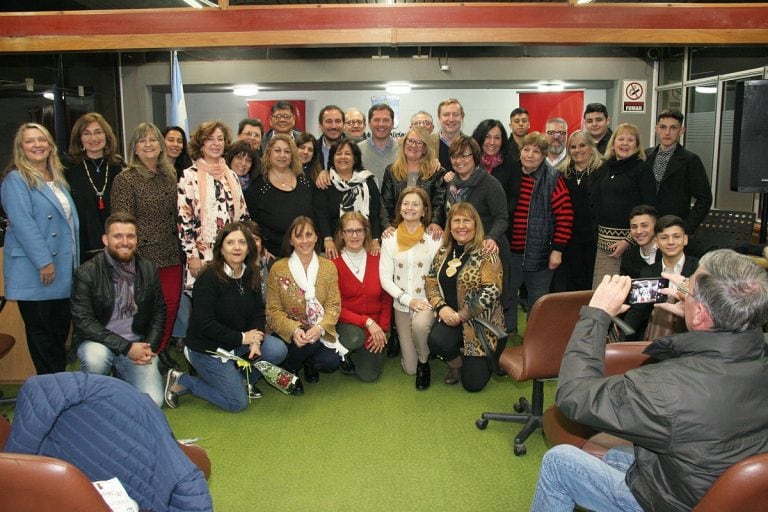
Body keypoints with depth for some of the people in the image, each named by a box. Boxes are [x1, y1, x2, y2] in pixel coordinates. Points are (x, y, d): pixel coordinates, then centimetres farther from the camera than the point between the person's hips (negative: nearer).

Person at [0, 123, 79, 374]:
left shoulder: (58, 178, 16)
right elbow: (23, 224, -17)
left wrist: (76, 260, 15)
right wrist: (44, 262, -20)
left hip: (64, 271, 7)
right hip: (35, 273, -7)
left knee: (61, 330, 13)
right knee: (41, 334, 4)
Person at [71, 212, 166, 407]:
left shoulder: (148, 270, 2)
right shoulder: (86, 273, -10)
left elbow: (159, 312, 10)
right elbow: (83, 321, -16)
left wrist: (150, 347, -6)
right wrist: (126, 347, -22)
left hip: (138, 344, 2)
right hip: (99, 342, -2)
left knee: (153, 401, -15)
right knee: (95, 357, -37)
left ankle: (122, 376, 19)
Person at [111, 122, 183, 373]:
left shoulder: (169, 175, 11)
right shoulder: (125, 179, -7)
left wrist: (182, 246, 13)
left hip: (171, 253, 6)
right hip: (144, 254, -5)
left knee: (172, 302, 7)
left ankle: (161, 350, 25)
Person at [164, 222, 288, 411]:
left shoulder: (252, 275, -1)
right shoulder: (209, 278, -21)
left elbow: (258, 312, 1)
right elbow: (204, 324, -24)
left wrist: (255, 341, -17)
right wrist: (241, 338, -21)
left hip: (238, 342, 7)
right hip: (207, 348, -6)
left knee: (278, 351, -15)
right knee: (237, 402, -7)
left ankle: (242, 379, 12)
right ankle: (180, 382, 9)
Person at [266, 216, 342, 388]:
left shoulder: (329, 267, -1)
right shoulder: (278, 269, -7)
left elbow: (334, 305, -4)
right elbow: (273, 310, -7)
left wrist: (320, 328, -25)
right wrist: (294, 330, -26)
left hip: (319, 333, 2)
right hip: (287, 334, -2)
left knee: (331, 362, -23)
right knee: (309, 343, -32)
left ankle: (309, 363, 15)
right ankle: (289, 368, 2)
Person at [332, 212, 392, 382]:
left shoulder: (377, 260, -1)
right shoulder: (334, 264, -11)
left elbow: (386, 299, 4)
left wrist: (383, 329, -8)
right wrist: (367, 322, -22)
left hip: (375, 327, 2)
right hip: (347, 323, -2)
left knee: (369, 375, -11)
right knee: (355, 337, -35)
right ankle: (344, 355, 2)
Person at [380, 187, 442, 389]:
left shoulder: (434, 238, -6)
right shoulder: (390, 238, -1)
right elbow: (385, 278, -4)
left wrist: (431, 303, -20)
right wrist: (408, 300, -15)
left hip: (428, 301, -2)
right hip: (402, 304, 2)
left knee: (420, 324, -37)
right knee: (409, 368, 2)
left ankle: (424, 362, -5)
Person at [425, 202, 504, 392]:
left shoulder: (487, 252, -11)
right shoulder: (443, 252, 6)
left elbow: (491, 291, -19)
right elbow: (430, 282, 6)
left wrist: (461, 315, -20)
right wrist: (441, 307, -13)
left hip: (479, 321, -4)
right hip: (450, 317, 4)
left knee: (472, 384, -6)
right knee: (436, 341, -31)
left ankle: (477, 361, 31)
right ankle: (456, 362, 6)